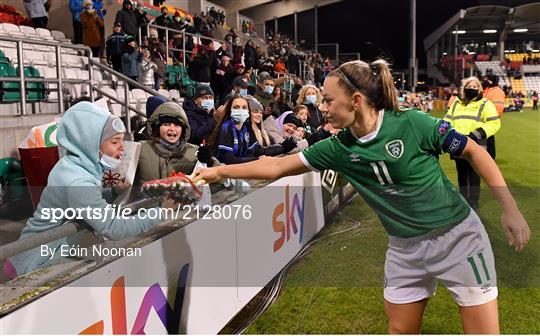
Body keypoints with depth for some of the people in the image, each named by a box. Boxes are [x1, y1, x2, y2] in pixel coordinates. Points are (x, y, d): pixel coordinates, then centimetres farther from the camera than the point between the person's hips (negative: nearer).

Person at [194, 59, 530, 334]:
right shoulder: (338, 148, -6)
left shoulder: (412, 123, -19)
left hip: (457, 235, -4)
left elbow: (474, 151, -8)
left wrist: (510, 208, -10)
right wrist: (219, 171, 2)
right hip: (405, 248, 4)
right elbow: (277, 166, 1)